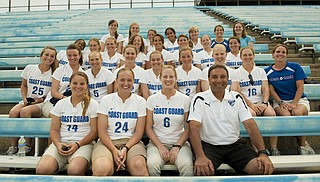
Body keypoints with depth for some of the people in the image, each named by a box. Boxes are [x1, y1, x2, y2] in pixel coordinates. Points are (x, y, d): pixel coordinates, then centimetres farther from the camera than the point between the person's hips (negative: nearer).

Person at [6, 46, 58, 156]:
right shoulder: (29, 68, 9)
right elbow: (23, 86, 19)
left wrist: (42, 99, -11)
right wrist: (24, 99, 2)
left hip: (43, 104, -3)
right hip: (28, 101, 4)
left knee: (24, 111, -33)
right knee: (13, 112, -28)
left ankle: (28, 145, -18)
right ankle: (13, 146, -16)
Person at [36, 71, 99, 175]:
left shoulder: (93, 104, 4)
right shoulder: (61, 104, 13)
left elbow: (94, 131, 0)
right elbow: (54, 129, 11)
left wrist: (77, 144, -13)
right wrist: (58, 144, -10)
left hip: (83, 143, -3)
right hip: (61, 142, 3)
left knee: (74, 170, -34)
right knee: (41, 169, -25)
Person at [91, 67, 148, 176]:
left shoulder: (140, 101, 8)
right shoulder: (106, 100, 7)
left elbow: (139, 132, 3)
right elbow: (102, 131, 0)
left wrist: (125, 149, -14)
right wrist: (114, 150, -15)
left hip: (131, 142, 0)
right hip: (108, 142, 0)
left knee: (138, 165, -35)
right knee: (102, 168, -34)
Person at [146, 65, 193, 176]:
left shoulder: (185, 99, 5)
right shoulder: (152, 99, 6)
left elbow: (188, 129, 4)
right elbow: (148, 128, 4)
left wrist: (177, 146, -9)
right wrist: (160, 146, -9)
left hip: (179, 143, 0)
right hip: (157, 143, 1)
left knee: (187, 167, -31)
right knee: (152, 165, -31)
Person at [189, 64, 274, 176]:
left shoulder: (236, 97, 8)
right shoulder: (200, 99, -2)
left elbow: (250, 125, 1)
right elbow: (194, 128, -13)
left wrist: (263, 153, -12)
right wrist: (200, 156, -28)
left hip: (235, 145, 4)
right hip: (209, 145, -3)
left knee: (264, 168, -17)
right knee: (201, 170, -34)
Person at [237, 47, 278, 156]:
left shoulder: (261, 71, 17)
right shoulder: (237, 73, 7)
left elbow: (265, 89, 7)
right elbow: (238, 93, -3)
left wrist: (264, 103, -12)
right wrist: (251, 105, -15)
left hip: (260, 102, 3)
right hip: (245, 103, -2)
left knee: (271, 113, -28)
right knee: (252, 114, -35)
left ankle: (273, 148, -20)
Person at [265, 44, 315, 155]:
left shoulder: (295, 67, 4)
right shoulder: (268, 71, 8)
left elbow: (300, 87, -1)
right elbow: (271, 90, 3)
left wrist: (294, 103, -14)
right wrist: (281, 103, -12)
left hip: (298, 99, 0)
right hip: (279, 101, 1)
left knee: (297, 112, -34)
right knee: (286, 115, -33)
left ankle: (303, 144, -16)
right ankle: (303, 142, -13)